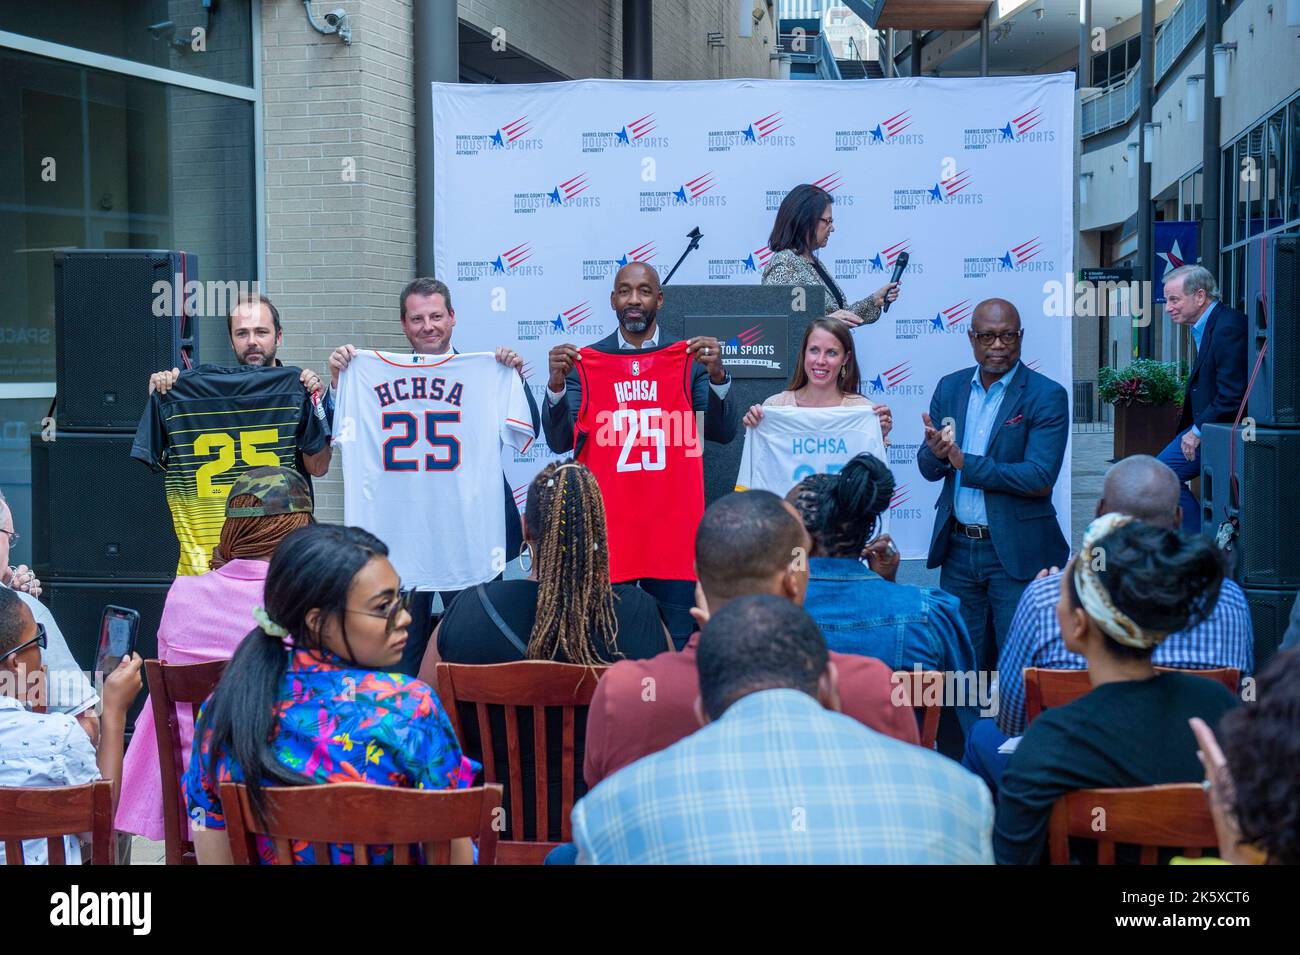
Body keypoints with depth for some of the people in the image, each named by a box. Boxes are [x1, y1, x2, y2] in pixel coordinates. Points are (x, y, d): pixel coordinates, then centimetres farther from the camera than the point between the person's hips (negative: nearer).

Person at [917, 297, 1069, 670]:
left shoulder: (1046, 396, -8)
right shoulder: (949, 388, 8)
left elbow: (1040, 479, -18)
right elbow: (928, 469, 7)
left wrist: (964, 462, -20)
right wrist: (936, 452, -17)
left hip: (1017, 553, -5)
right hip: (958, 548, 5)